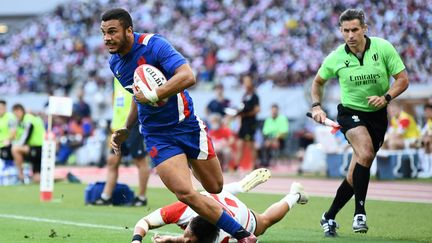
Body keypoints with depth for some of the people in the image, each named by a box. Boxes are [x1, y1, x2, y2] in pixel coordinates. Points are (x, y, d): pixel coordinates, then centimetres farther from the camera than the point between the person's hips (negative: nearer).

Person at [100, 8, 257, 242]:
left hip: (187, 125, -3)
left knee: (216, 188, 6)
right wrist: (126, 130, 16)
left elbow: (187, 76, -31)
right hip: (156, 135, 3)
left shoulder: (154, 45, -17)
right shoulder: (114, 63, 3)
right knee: (185, 194, -16)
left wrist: (152, 95, -32)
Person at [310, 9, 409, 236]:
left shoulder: (383, 48, -10)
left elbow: (402, 79, -5)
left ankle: (329, 217, 21)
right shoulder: (336, 58, -8)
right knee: (365, 153, -31)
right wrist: (316, 106, -4)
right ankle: (359, 212, -23)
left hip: (377, 115, 2)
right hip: (350, 112, -2)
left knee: (356, 174, 4)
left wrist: (386, 97, -22)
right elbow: (318, 82, 11)